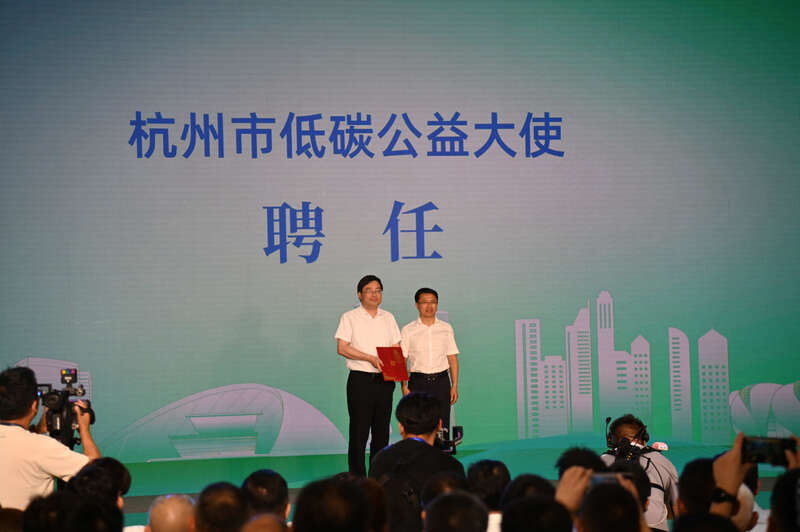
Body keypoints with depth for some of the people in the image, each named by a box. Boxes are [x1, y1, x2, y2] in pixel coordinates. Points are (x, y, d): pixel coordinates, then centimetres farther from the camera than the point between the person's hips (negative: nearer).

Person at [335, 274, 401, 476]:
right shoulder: (349, 318, 0)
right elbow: (342, 348, -9)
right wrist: (371, 358, -17)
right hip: (360, 380, -5)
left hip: (384, 381, 5)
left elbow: (396, 349, 13)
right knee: (359, 432, -4)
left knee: (382, 432, 8)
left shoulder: (388, 318, 14)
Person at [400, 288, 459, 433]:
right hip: (418, 382, -2)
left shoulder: (446, 328, 9)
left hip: (441, 381, 2)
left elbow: (452, 358, 9)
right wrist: (404, 387, -9)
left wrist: (455, 386, 2)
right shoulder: (408, 330, 3)